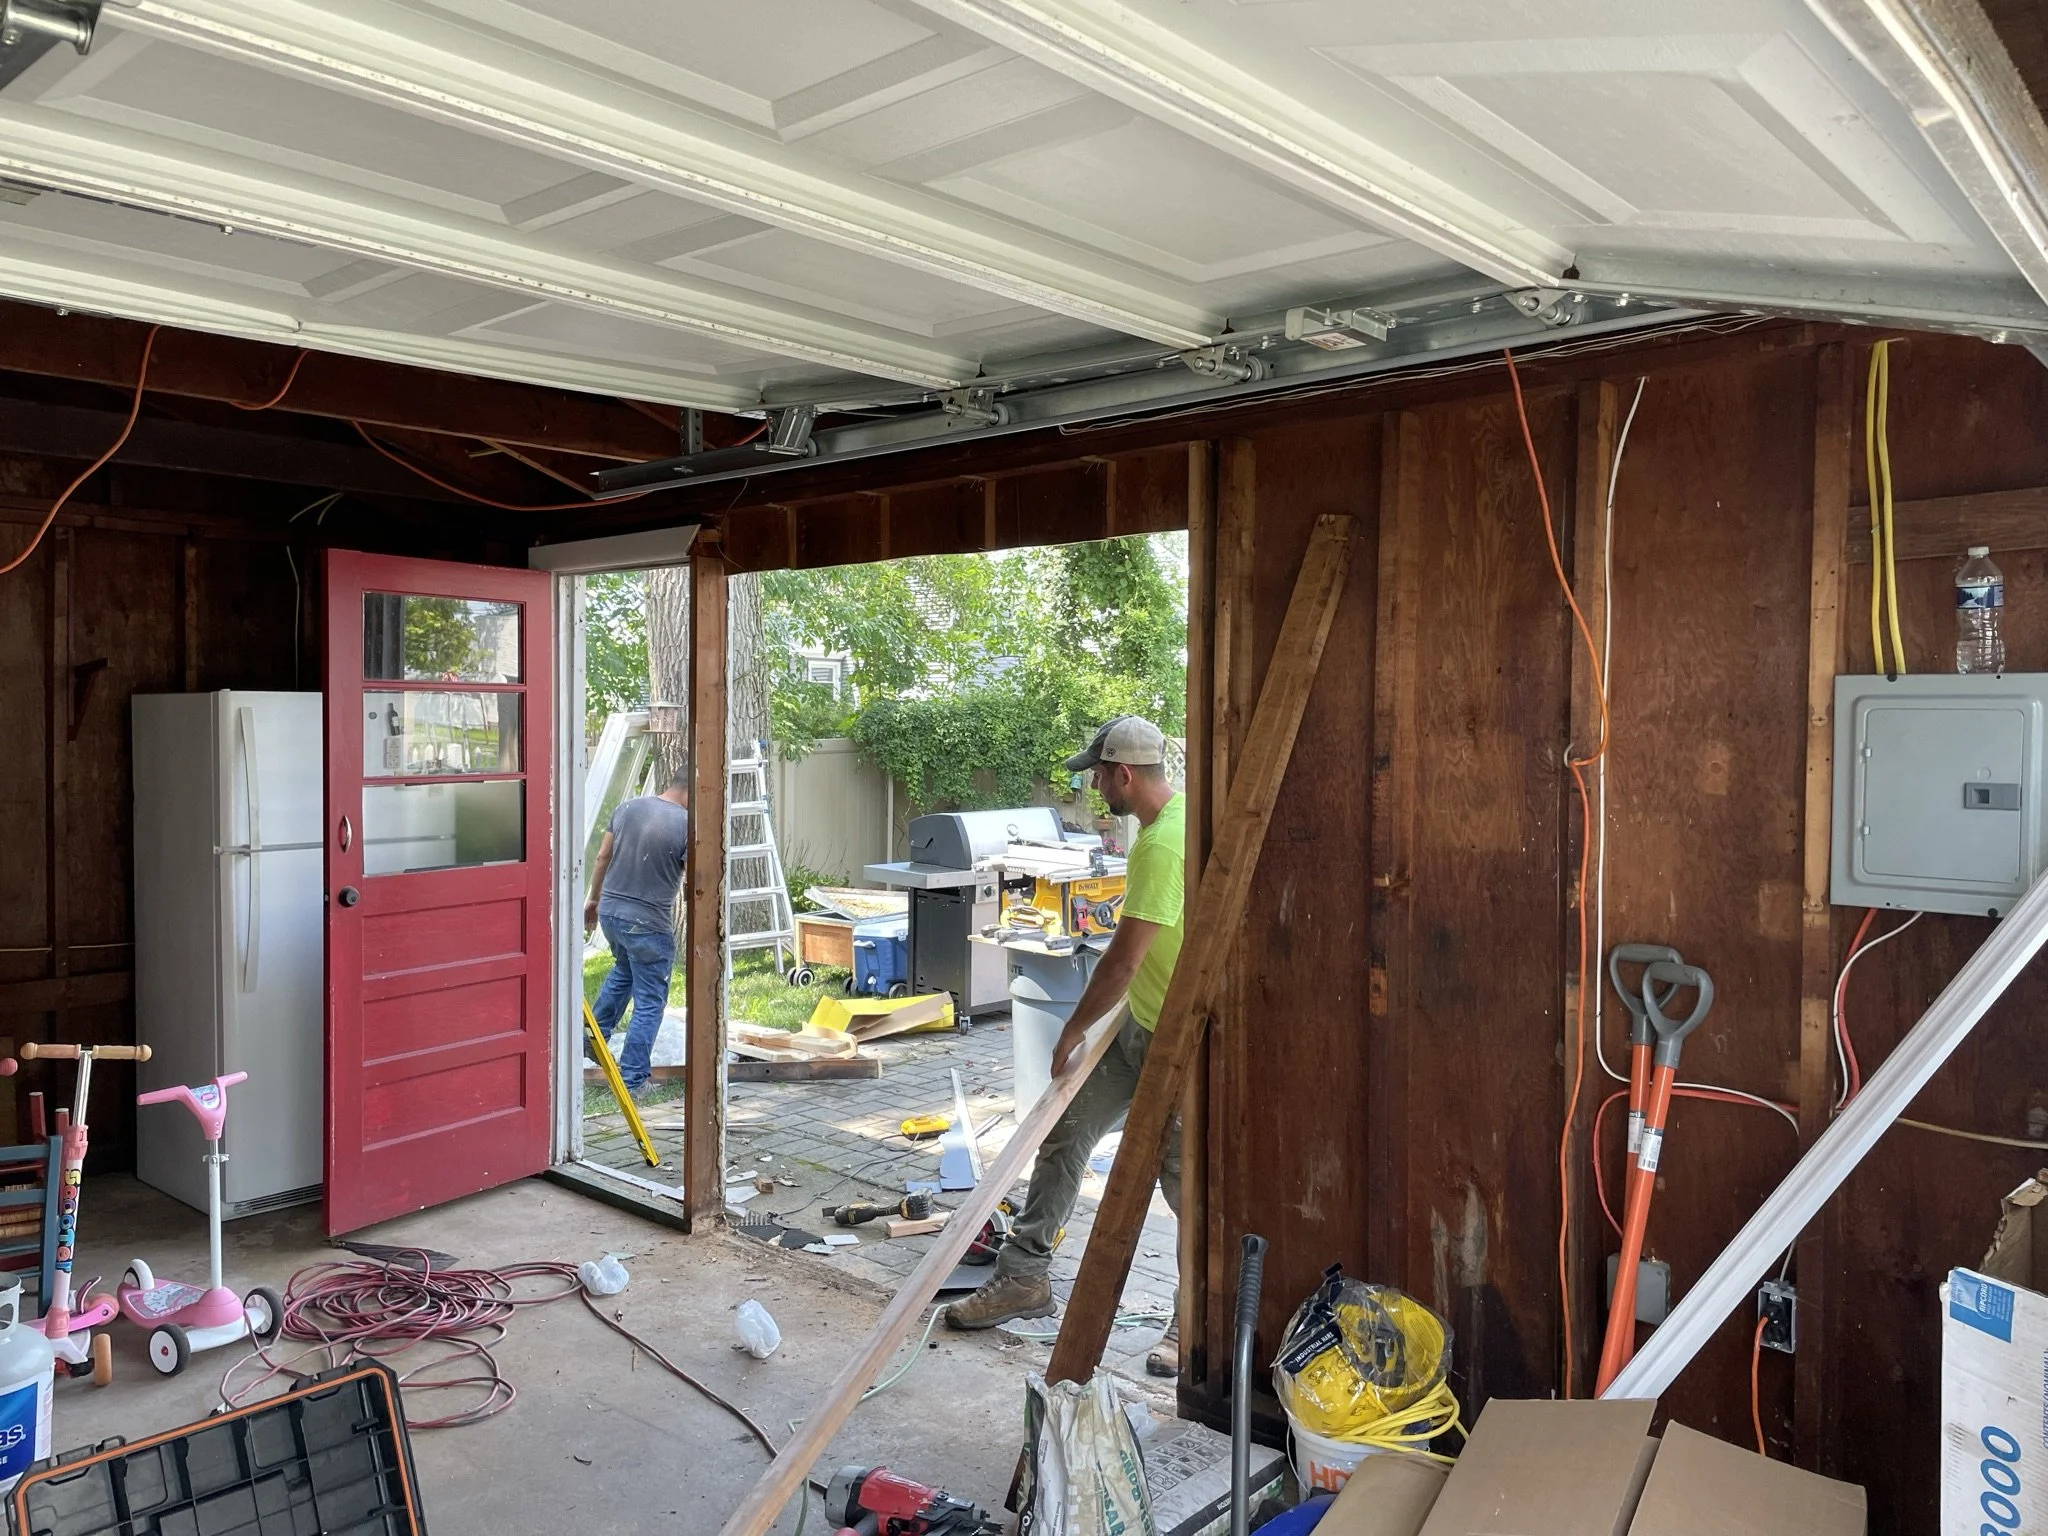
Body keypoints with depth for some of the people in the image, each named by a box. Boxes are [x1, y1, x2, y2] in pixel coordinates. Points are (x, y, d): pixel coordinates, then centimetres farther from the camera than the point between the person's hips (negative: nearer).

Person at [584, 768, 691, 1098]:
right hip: (649, 923, -7)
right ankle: (633, 1080, 7)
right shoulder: (687, 825, -15)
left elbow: (603, 857, 9)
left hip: (610, 911, 7)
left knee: (623, 971, 33)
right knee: (649, 1002, 5)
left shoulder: (629, 806, 3)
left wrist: (593, 899, 21)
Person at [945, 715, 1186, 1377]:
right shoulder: (1176, 815, 5)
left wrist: (1073, 1031, -11)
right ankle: (1025, 1275, 21)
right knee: (1065, 1131, 11)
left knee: (1182, 1175, 3)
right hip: (1141, 1023, 10)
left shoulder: (1163, 844, -27)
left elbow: (1122, 962, -24)